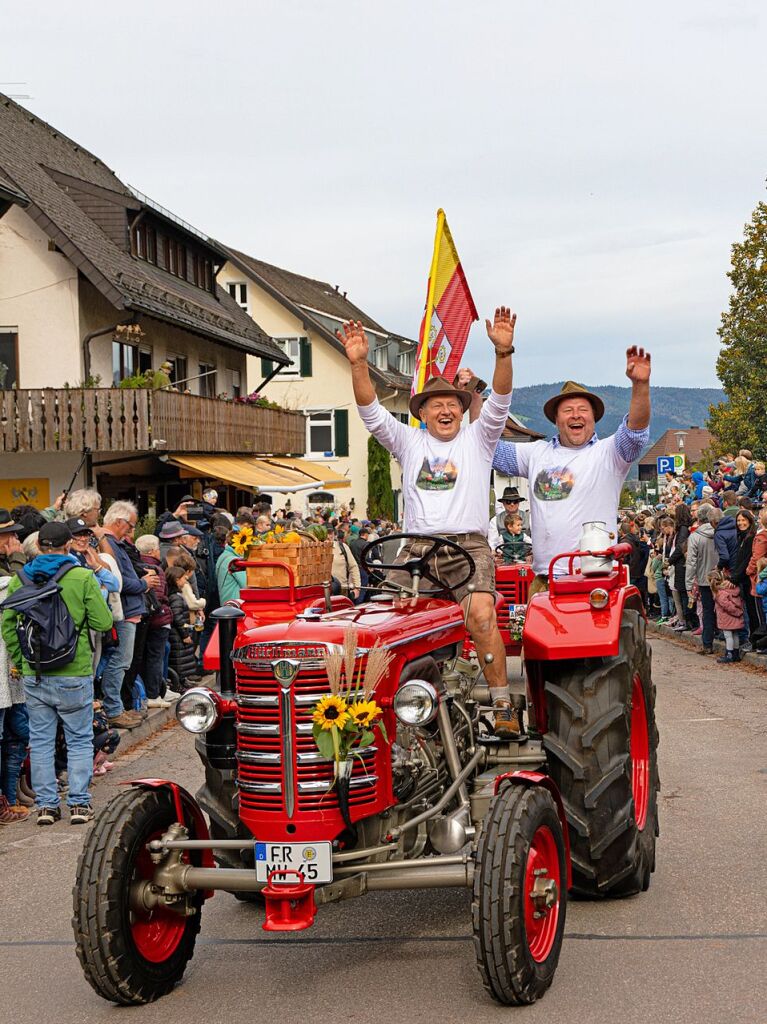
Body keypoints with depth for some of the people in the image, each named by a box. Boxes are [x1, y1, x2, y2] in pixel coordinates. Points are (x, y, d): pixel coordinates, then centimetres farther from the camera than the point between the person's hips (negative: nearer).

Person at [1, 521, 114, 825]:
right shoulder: (83, 578, -8)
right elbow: (104, 622, -8)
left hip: (34, 675, 3)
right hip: (74, 674, -3)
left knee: (40, 741, 11)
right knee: (79, 740, 8)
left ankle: (46, 804, 12)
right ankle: (79, 803, 6)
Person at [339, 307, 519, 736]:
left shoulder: (477, 440, 14)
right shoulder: (409, 441, 19)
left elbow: (500, 402, -1)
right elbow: (371, 412, 7)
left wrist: (504, 352, -17)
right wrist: (359, 363, -8)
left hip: (469, 545, -3)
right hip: (417, 549, 3)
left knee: (481, 614, -26)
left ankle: (503, 704, -19)